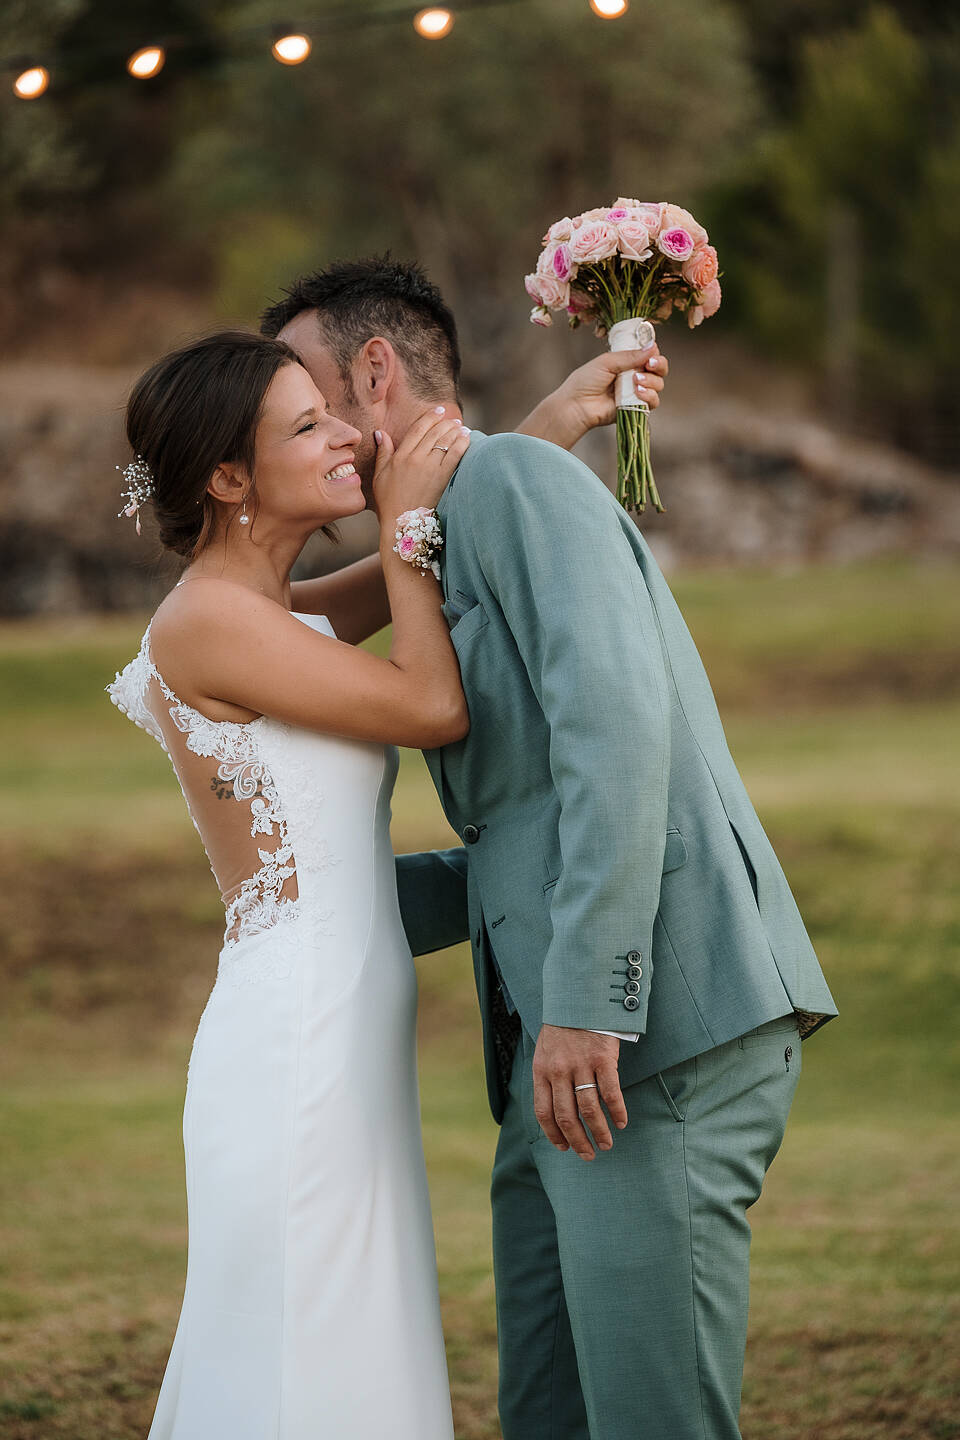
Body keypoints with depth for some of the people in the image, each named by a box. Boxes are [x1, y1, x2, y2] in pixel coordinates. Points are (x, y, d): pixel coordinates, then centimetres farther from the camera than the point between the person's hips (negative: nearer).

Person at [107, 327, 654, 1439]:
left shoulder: (278, 616, 15)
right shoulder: (204, 621, -12)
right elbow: (436, 707, -12)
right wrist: (403, 516, -2)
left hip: (342, 1047, 9)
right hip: (296, 1052, -9)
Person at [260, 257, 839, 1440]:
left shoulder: (518, 477, -4)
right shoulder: (440, 569, 26)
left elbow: (619, 720, -19)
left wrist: (586, 997, -24)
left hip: (667, 1038, -10)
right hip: (559, 1061, 10)